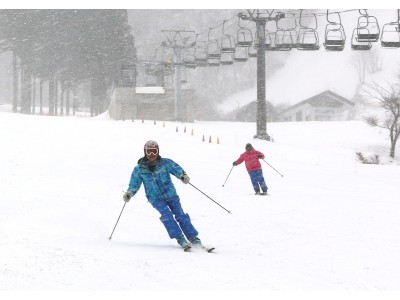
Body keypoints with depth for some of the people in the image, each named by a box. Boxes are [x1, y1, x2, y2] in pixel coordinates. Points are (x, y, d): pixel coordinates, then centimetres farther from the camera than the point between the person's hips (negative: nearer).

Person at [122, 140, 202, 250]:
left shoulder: (165, 163, -2)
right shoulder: (139, 169, 2)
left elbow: (175, 168, -17)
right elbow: (134, 183, 5)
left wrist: (182, 175, -38)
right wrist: (130, 192, -15)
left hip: (171, 194, 0)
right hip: (156, 198, 0)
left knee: (180, 214, -10)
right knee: (166, 214, -22)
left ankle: (193, 238, -1)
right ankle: (180, 238, -19)